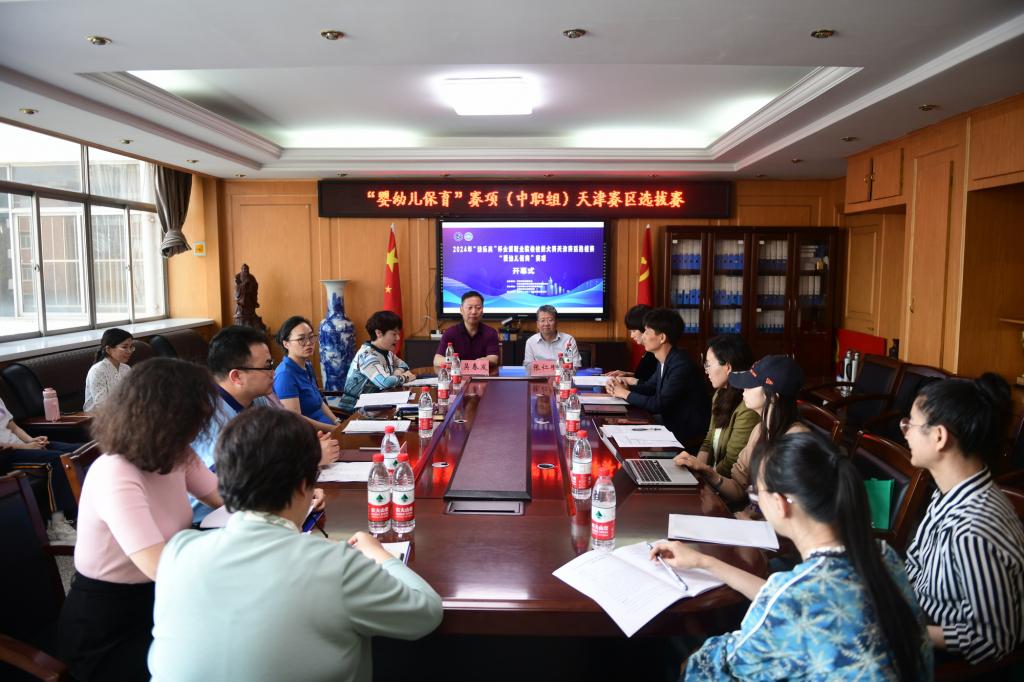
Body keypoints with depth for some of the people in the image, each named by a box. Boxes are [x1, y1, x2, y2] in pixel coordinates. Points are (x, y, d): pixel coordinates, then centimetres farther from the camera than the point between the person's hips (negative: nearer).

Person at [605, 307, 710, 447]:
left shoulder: (681, 365, -24)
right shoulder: (664, 361, 3)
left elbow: (658, 405, -25)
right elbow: (649, 387, 15)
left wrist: (625, 393, -13)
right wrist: (624, 385, -4)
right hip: (671, 426, 7)